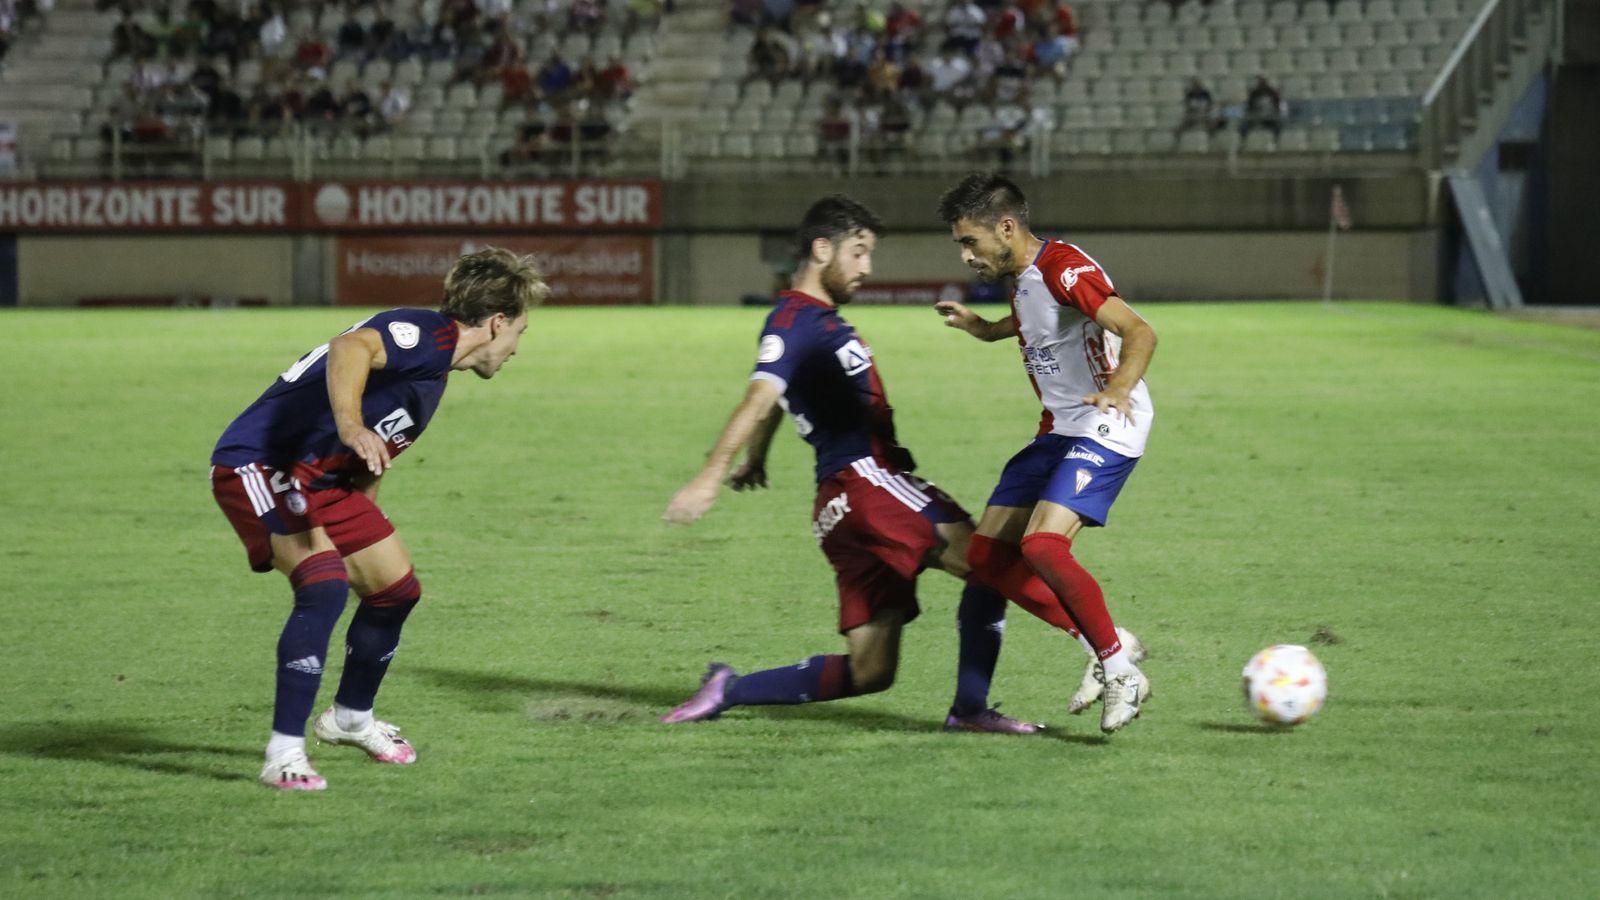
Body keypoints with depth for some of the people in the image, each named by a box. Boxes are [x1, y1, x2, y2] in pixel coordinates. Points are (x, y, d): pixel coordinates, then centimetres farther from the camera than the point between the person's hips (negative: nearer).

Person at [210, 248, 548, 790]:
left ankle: (351, 718, 39)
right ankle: (284, 755, -22)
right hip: (256, 464, -11)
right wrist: (350, 424, -51)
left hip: (322, 479, 11)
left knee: (396, 587, 16)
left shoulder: (432, 378, 16)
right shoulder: (425, 334, -16)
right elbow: (350, 348, -37)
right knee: (325, 587, -27)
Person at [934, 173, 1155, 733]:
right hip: (1058, 432, 10)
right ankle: (1107, 646, 12)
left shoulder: (1064, 268, -18)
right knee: (985, 557, 3)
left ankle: (1120, 672, -14)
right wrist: (978, 326, 37)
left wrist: (1118, 388, -44)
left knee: (1042, 545, -27)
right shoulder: (1023, 280, 11)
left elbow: (1139, 333, -28)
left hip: (1103, 430, -10)